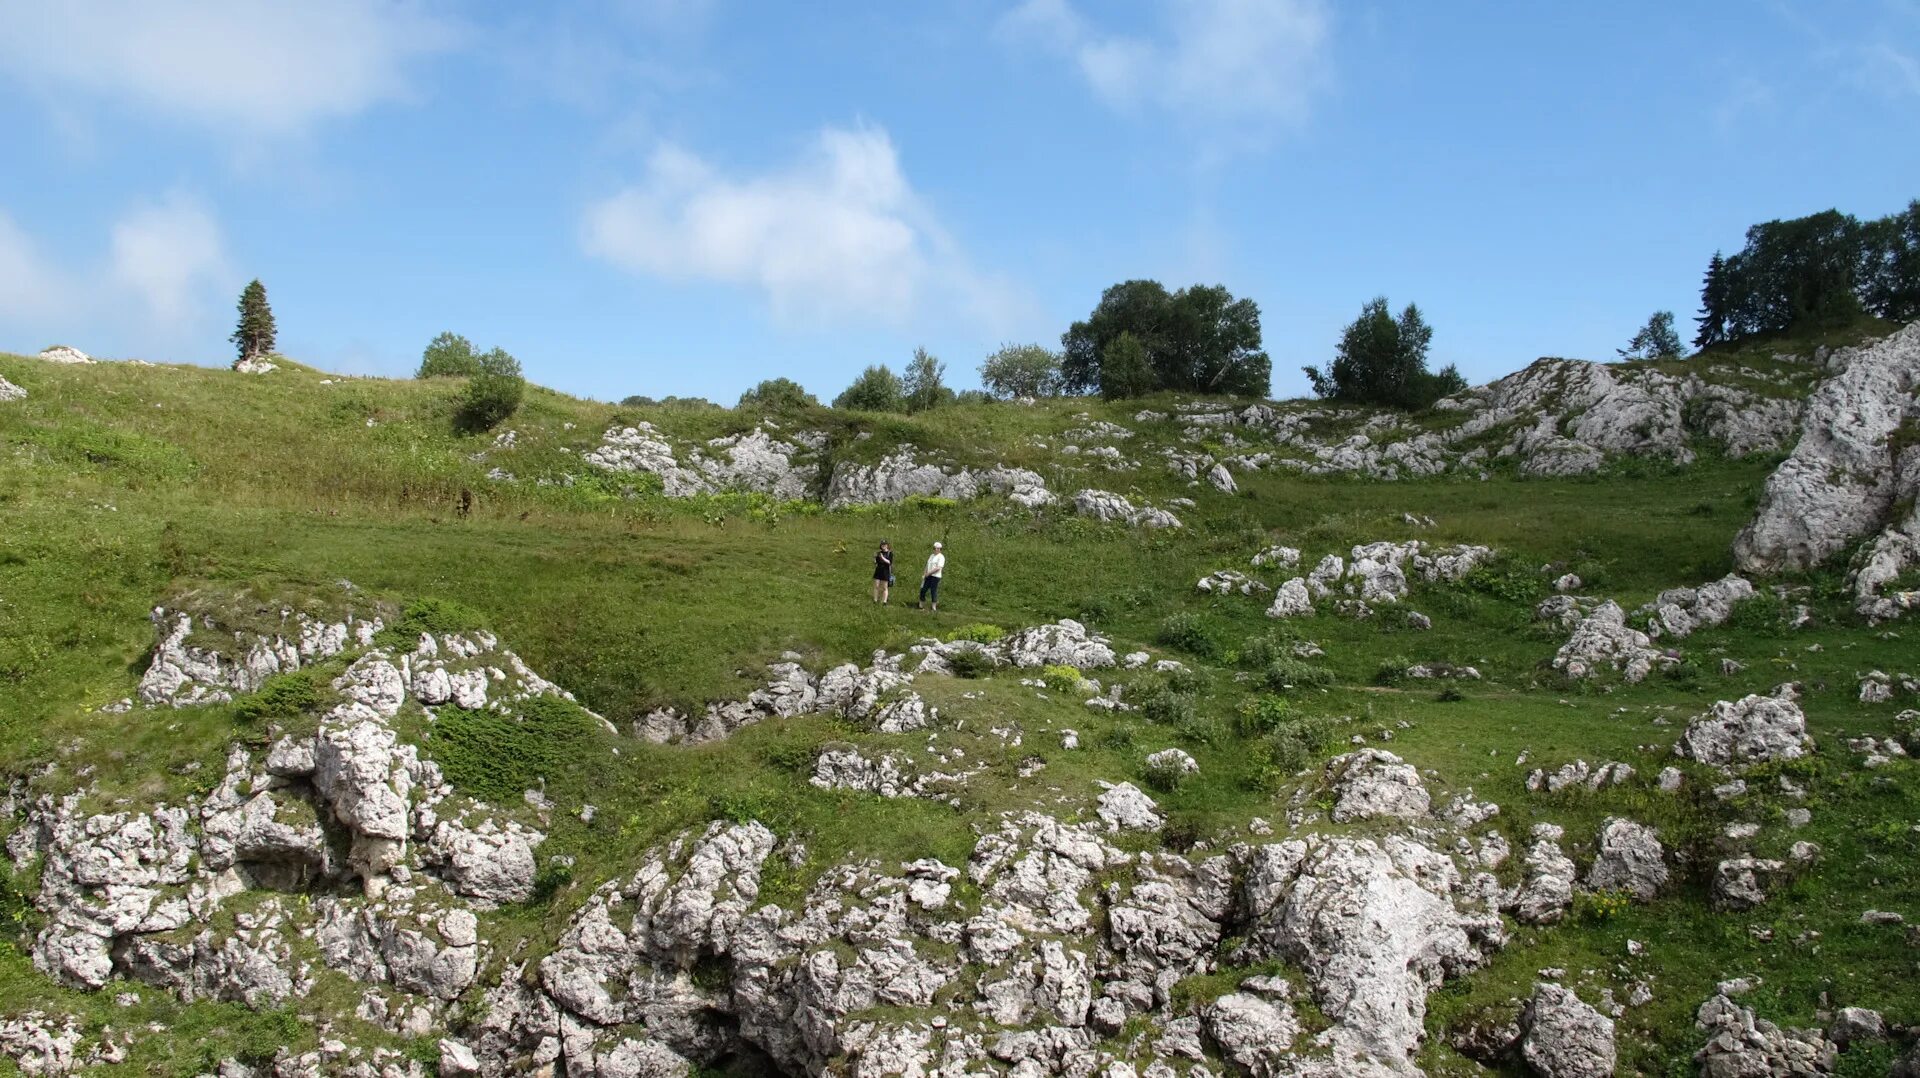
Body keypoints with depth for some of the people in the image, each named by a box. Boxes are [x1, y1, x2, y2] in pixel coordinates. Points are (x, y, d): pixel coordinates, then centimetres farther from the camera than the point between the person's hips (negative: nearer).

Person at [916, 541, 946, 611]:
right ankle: (920, 606, 17)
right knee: (923, 590, 7)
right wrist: (925, 575, 11)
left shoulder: (941, 557, -7)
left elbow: (938, 568, -17)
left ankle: (934, 608, -4)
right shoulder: (931, 556, 18)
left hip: (935, 576, -8)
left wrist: (929, 573, -15)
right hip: (928, 576, 8)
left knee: (933, 591, -9)